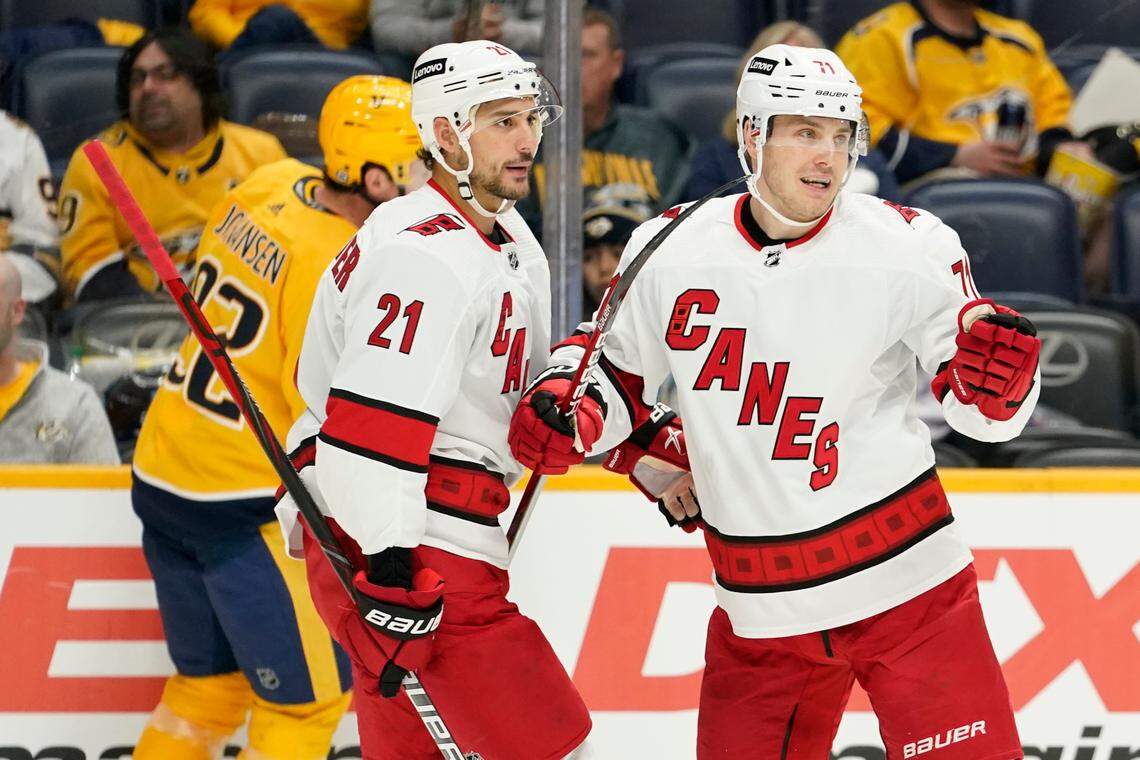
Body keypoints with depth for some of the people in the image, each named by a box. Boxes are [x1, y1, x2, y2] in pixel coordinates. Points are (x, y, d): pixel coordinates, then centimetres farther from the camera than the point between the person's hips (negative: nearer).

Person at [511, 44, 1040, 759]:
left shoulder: (911, 249, -8)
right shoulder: (668, 250, -2)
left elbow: (984, 413, -2)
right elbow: (618, 372, 14)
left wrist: (999, 376, -25)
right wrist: (562, 404, -6)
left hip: (906, 586, -2)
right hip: (759, 611, 2)